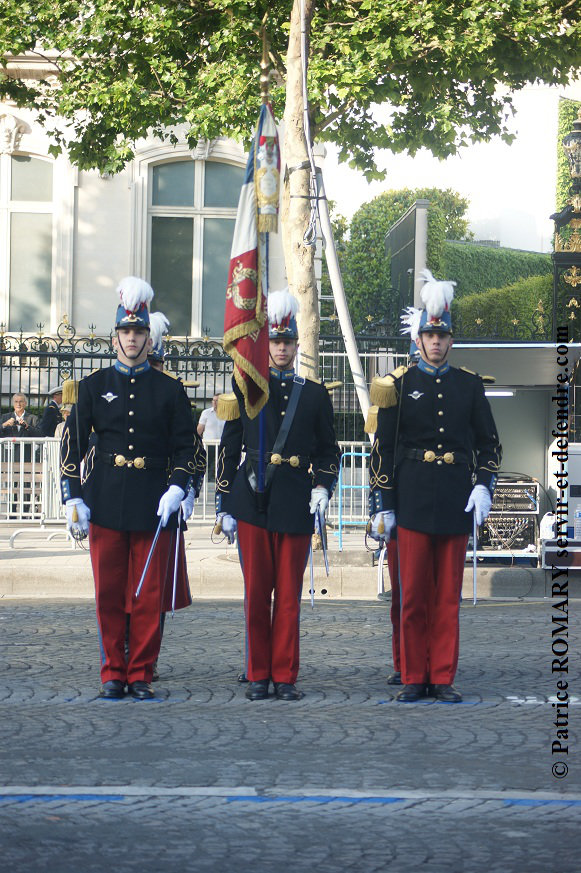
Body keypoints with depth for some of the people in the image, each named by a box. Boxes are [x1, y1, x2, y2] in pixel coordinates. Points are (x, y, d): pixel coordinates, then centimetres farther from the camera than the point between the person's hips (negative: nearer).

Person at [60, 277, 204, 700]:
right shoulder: (95, 386, 8)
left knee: (149, 597, 0)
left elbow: (186, 447, 7)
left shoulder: (170, 390, 7)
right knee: (109, 594, 3)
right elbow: (72, 442, 8)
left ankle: (141, 674, 8)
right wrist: (74, 498, 1)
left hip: (154, 506, -1)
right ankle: (113, 673, 11)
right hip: (106, 504, 1)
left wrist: (177, 489, -9)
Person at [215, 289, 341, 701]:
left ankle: (285, 676, 9)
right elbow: (229, 448, 8)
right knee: (257, 592, 2)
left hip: (296, 502, 0)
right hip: (253, 501, 0)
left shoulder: (316, 394, 10)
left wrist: (323, 486, -5)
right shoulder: (245, 389, 7)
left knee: (289, 594, 2)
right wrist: (225, 505, 4)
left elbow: (328, 450, 14)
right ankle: (259, 675, 9)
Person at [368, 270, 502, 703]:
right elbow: (383, 447, 3)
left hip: (456, 501, 1)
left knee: (448, 595, 4)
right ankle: (414, 677, 7)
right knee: (414, 594, 0)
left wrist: (484, 486, -3)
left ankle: (443, 678, 9)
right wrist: (382, 505, -1)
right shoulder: (400, 384, 3)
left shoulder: (469, 385, 8)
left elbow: (489, 442, 12)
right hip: (413, 499, -1)